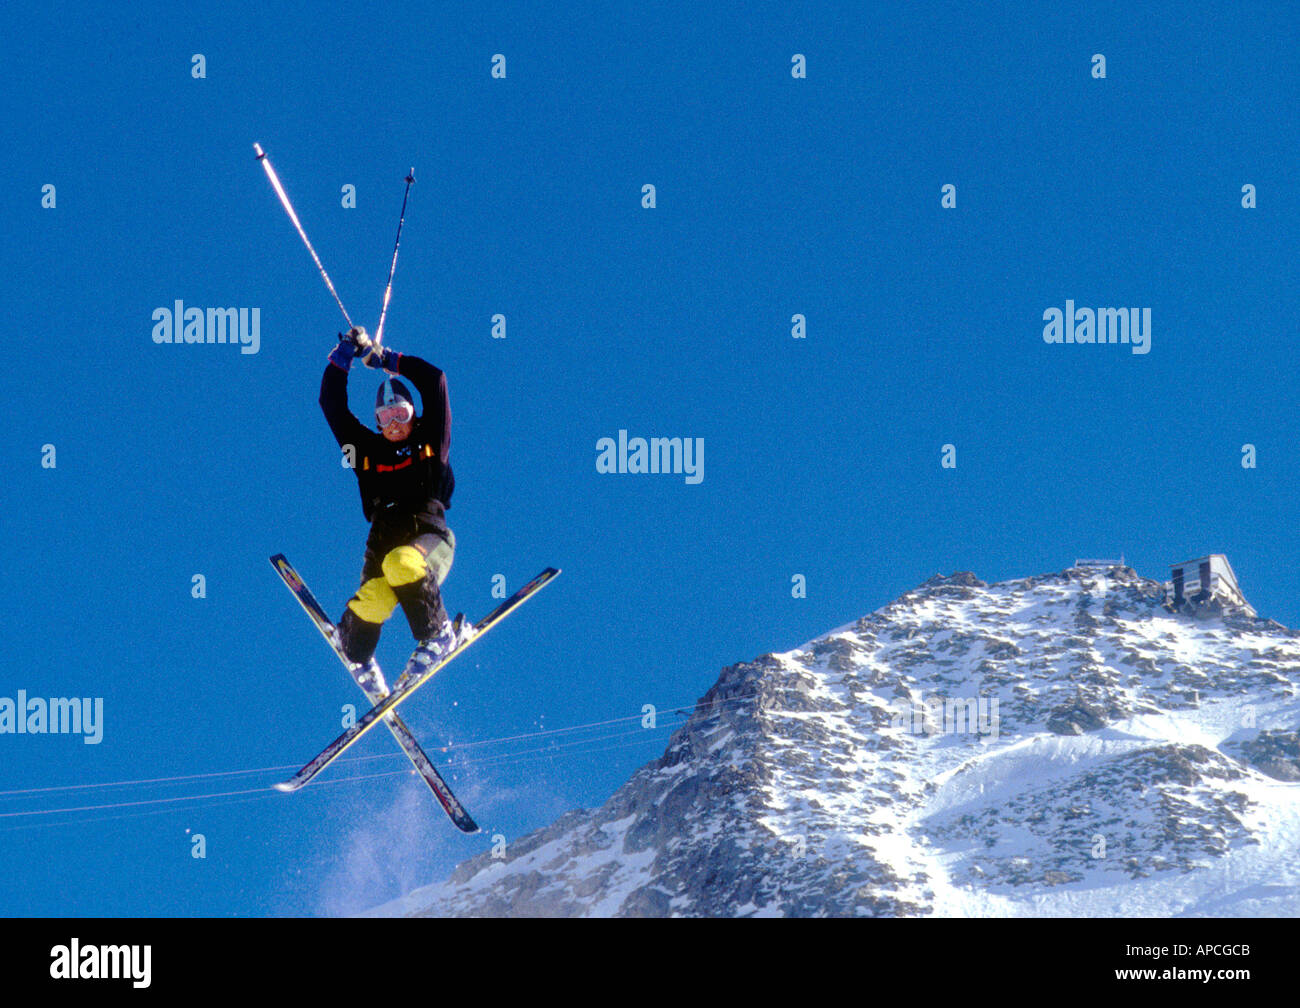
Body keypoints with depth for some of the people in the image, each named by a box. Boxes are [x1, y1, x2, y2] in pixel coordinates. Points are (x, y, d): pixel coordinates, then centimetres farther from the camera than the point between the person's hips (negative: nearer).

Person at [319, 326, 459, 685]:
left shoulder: (430, 442, 14)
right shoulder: (367, 450, 20)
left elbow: (434, 380, 9)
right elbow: (333, 405, 20)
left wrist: (384, 358, 14)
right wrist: (343, 357, 17)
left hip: (429, 537, -2)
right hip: (383, 543, 2)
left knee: (401, 563, -39)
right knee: (370, 602, -28)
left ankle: (437, 635, -16)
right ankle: (357, 660, 5)